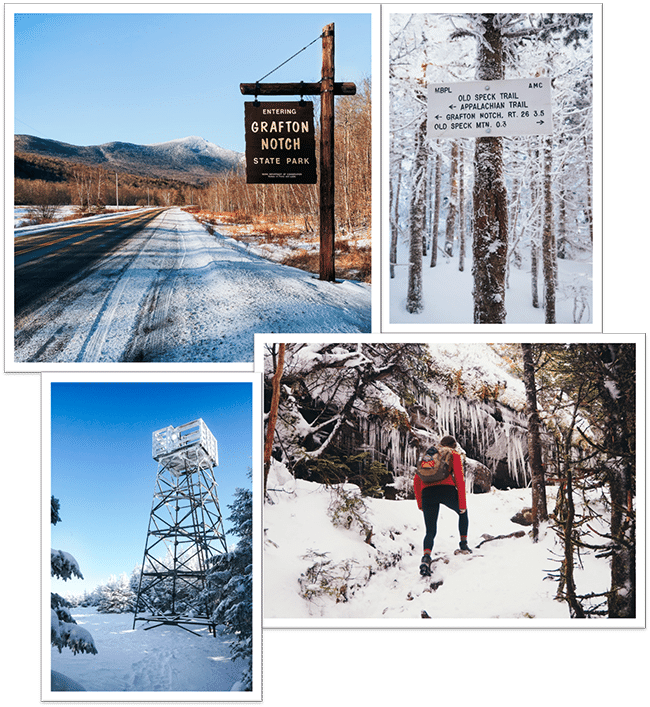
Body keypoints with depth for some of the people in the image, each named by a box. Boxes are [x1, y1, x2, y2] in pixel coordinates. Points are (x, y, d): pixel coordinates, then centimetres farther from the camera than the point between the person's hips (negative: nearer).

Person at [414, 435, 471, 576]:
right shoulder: (454, 455, 18)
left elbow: (416, 481, 22)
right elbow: (459, 479, 5)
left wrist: (420, 503, 27)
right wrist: (462, 503, 6)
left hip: (427, 492, 2)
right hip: (447, 490, -2)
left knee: (430, 531, 8)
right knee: (463, 513, 31)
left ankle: (426, 557, -17)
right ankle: (464, 544, 29)